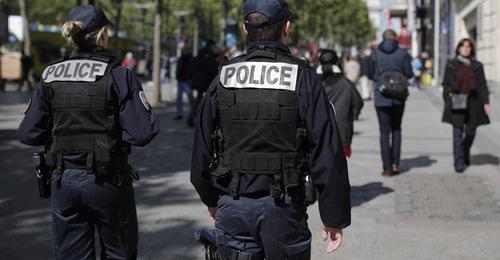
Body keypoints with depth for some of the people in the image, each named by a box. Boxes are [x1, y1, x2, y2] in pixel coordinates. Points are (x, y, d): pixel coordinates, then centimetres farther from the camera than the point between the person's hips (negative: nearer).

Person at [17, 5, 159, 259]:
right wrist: (112, 129, 2)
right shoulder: (117, 75, -11)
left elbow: (28, 133, 0)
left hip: (64, 181, 3)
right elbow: (142, 133, -17)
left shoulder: (50, 76, 1)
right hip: (107, 180, -3)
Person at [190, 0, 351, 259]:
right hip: (283, 207, -3)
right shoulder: (304, 79, -8)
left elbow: (201, 150, 8)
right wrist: (334, 217, -2)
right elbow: (328, 155, -10)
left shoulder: (223, 79, 1)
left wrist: (211, 199, 23)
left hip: (232, 207, 3)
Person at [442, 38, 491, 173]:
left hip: (472, 104, 2)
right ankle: (459, 163, -3)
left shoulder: (477, 66, 9)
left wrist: (486, 102, 0)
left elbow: (482, 85, 8)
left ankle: (465, 156, 35)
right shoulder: (451, 64, 6)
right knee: (458, 133, -6)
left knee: (470, 132, 9)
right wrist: (448, 100, -4)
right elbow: (445, 84, 7)